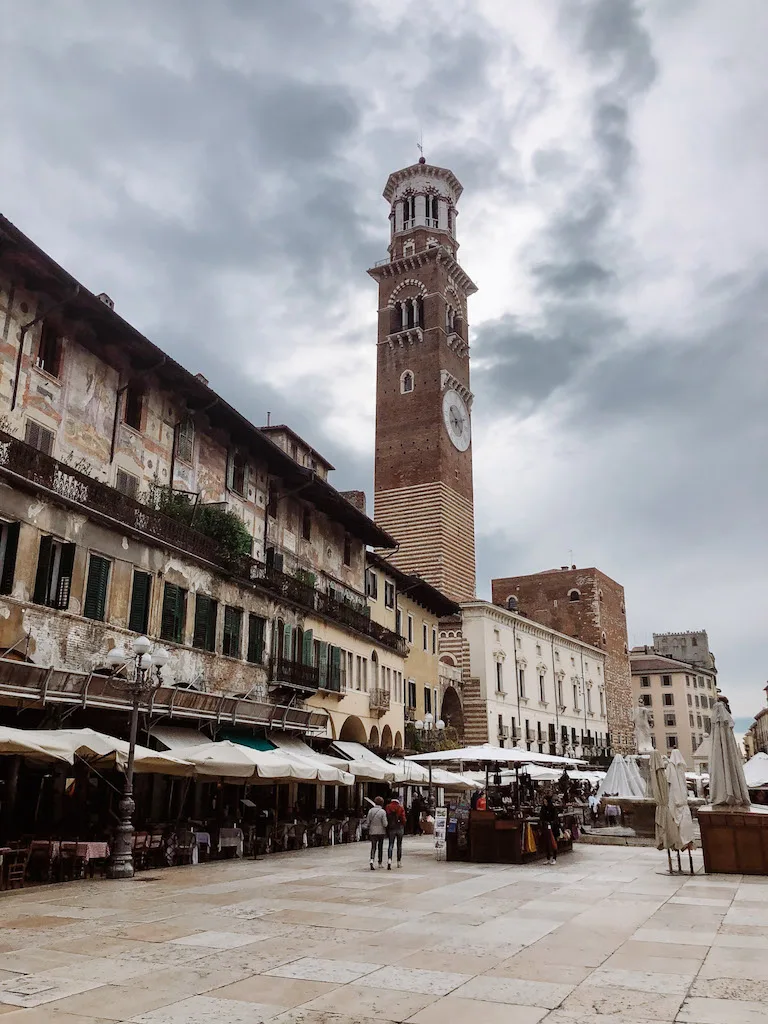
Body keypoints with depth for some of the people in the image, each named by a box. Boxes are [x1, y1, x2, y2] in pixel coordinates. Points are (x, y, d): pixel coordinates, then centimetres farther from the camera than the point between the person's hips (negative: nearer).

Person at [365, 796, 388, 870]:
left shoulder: (371, 810, -5)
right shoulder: (383, 812, -13)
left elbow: (367, 822, -3)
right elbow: (385, 824, -15)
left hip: (372, 832, 1)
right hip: (381, 832, -1)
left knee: (373, 847, 3)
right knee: (380, 847, 15)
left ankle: (372, 860, -21)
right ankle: (380, 863, 25)